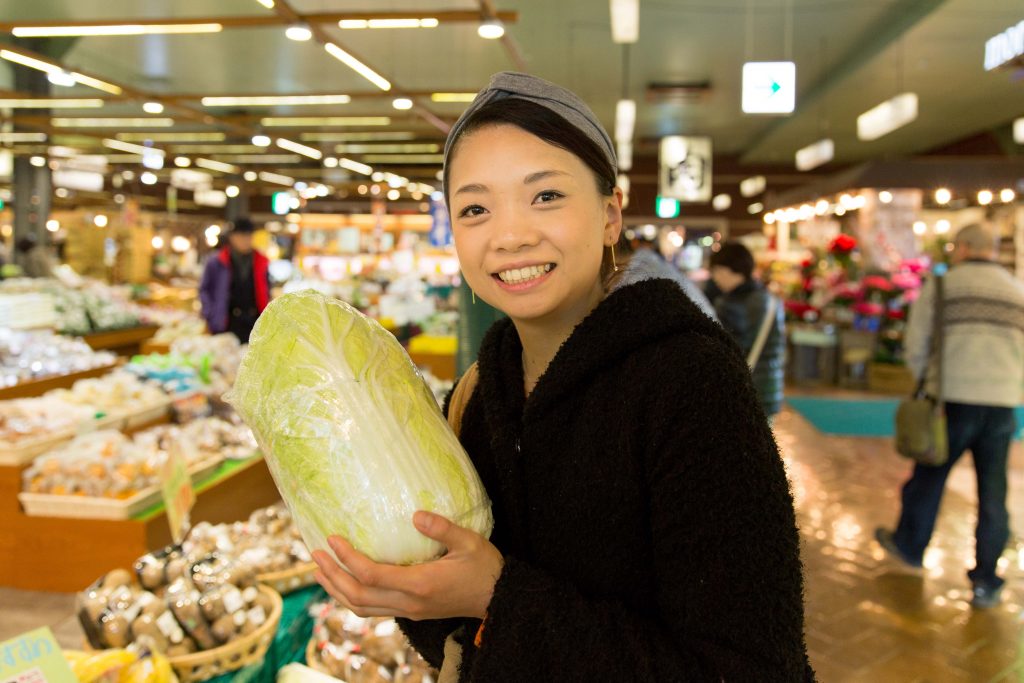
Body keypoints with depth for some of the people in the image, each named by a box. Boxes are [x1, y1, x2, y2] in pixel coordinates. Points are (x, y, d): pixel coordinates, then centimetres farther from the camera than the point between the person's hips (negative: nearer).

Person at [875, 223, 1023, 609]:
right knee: (993, 495, 8)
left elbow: (916, 347, -1)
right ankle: (985, 583, 14)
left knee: (929, 478, 14)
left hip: (952, 400, -3)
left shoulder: (941, 285, 0)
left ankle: (909, 545, 32)